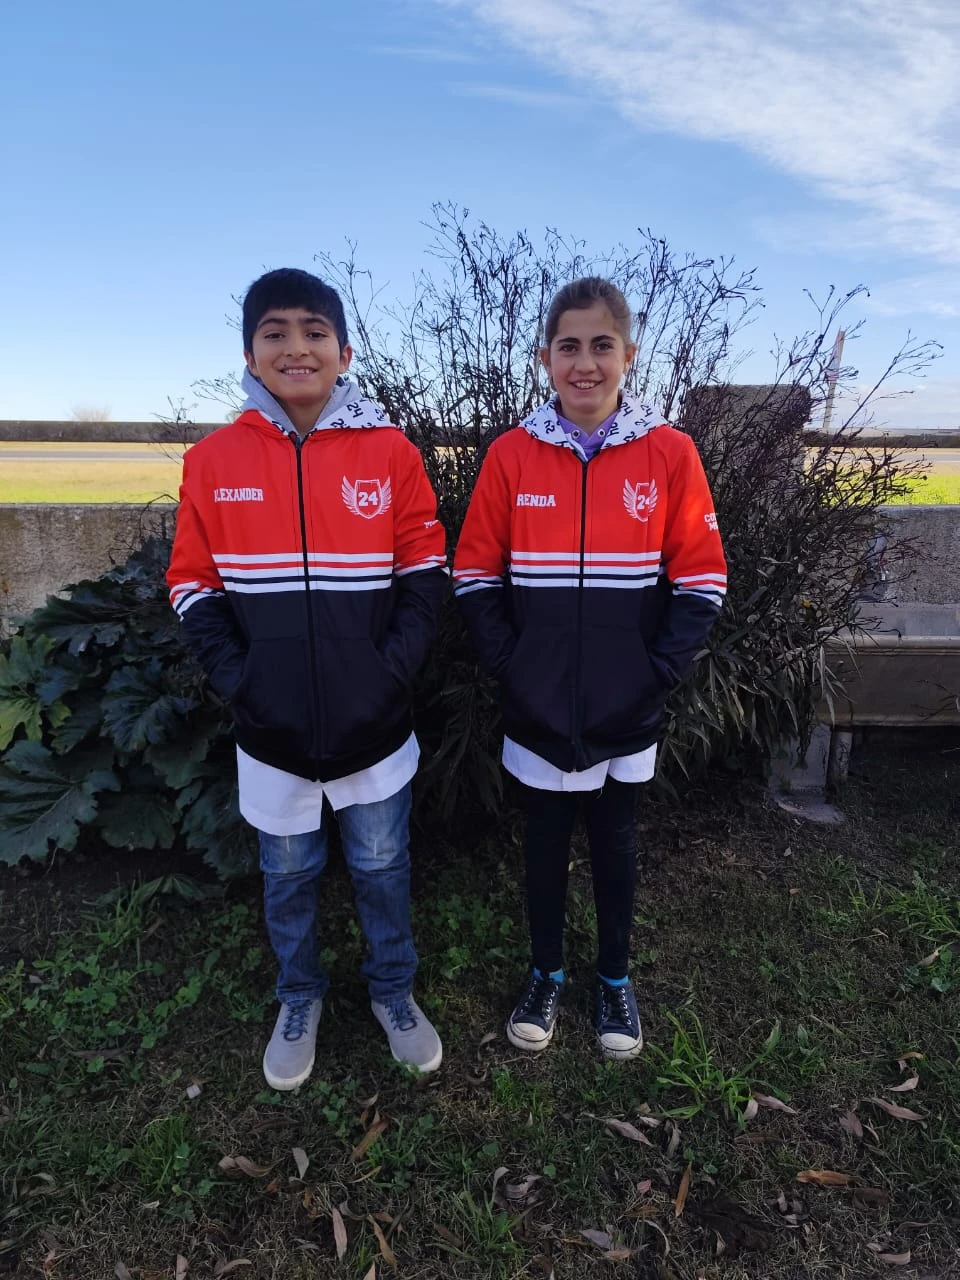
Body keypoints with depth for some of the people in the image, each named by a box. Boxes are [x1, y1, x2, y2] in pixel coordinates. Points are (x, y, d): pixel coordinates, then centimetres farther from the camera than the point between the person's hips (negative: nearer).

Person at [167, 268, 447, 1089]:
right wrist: (235, 676, -9)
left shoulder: (390, 452, -5)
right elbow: (194, 587, 1)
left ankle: (394, 990, 43)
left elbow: (425, 575, -2)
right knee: (288, 877, 19)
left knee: (381, 869, 17)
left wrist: (395, 668, -12)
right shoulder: (213, 461, -3)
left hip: (374, 724, 0)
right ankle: (300, 997, 45)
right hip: (272, 729, 1)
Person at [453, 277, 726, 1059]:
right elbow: (475, 575, 0)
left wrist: (661, 670, -11)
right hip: (539, 706, 1)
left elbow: (702, 581, -3)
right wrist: (506, 663, -8)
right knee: (546, 841, 16)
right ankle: (546, 974, 39)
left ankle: (615, 979, 40)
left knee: (615, 840, 17)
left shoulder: (669, 452, -5)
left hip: (627, 708, 0)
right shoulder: (511, 454, -4)